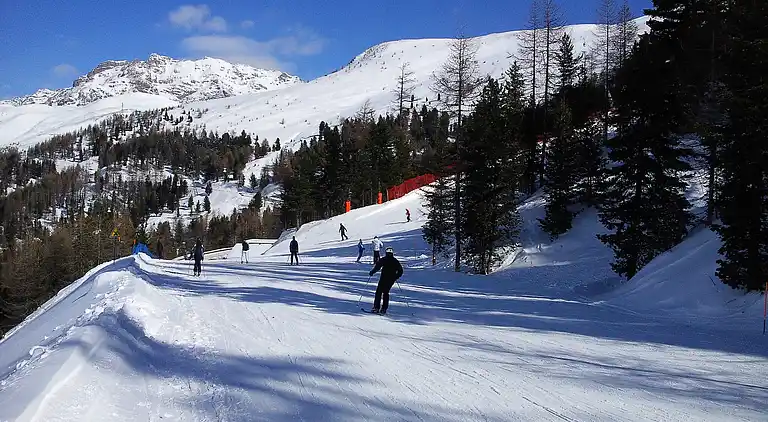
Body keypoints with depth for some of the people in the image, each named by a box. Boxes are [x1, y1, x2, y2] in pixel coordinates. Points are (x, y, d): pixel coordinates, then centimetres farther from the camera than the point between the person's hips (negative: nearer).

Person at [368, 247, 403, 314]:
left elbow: (377, 267, -12)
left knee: (379, 292, 0)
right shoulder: (396, 261, 10)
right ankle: (384, 309, 11)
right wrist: (395, 277, 25)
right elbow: (400, 271, 13)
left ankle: (376, 308, -9)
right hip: (391, 280, 4)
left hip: (383, 278, -4)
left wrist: (372, 272, 1)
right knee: (386, 293, 16)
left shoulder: (384, 259, -3)